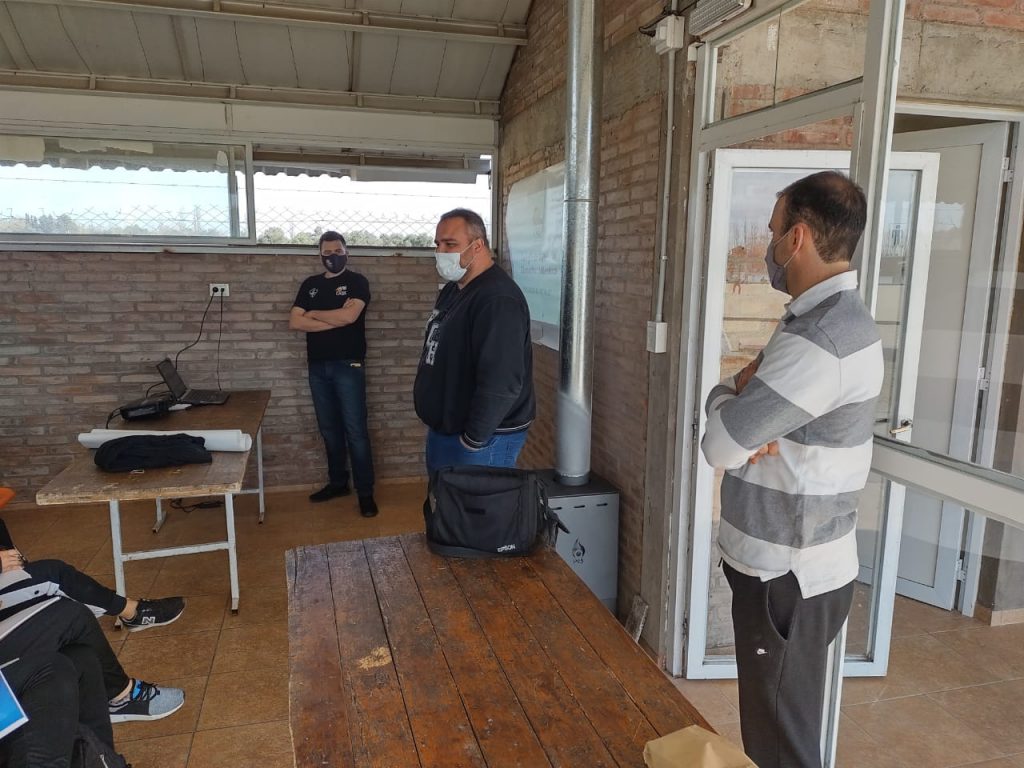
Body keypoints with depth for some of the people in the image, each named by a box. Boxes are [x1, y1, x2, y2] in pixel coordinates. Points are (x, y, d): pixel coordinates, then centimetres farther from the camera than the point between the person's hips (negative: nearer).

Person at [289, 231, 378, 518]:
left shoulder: (357, 281, -1)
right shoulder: (310, 284, 12)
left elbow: (349, 316, -18)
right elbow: (294, 323, 0)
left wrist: (313, 314, -4)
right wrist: (335, 318, -10)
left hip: (348, 366, -5)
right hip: (318, 367, 5)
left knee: (355, 430, -4)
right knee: (329, 429, 12)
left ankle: (365, 491, 2)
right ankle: (338, 482, 26)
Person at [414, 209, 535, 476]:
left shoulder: (498, 300, -23)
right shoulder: (453, 289, 10)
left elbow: (501, 383, -29)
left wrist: (473, 439, -22)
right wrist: (438, 426, 17)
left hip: (483, 437, -9)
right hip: (442, 429, 10)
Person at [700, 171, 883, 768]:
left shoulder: (817, 341, -27)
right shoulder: (833, 315, 8)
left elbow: (720, 446, -25)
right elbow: (754, 401, 10)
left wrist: (728, 394, -4)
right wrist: (746, 395, -14)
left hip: (788, 577, -9)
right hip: (793, 562, 10)